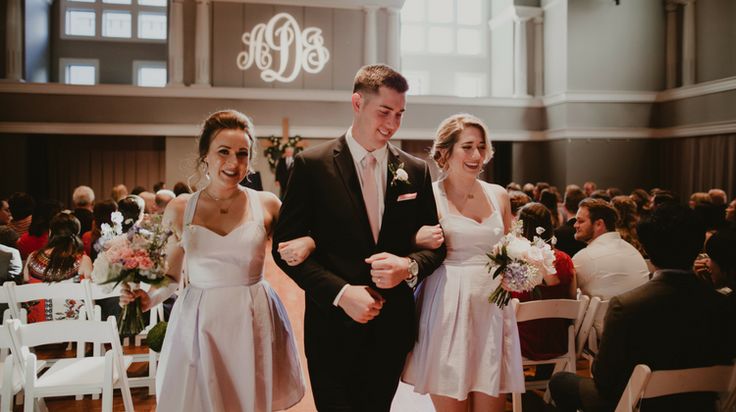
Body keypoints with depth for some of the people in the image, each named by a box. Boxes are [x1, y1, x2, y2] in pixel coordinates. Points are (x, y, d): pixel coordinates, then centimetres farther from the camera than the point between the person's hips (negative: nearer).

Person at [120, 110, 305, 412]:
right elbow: (171, 276, 7)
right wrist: (148, 297, -12)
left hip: (253, 324, 0)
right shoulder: (179, 210, 0)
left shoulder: (267, 205, -2)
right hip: (198, 325, 0)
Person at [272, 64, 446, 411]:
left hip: (393, 327, 3)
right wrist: (341, 293, -17)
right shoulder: (312, 164, -6)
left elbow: (434, 243, 8)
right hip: (333, 325, -3)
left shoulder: (416, 171, 4)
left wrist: (409, 266, -14)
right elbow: (286, 246, -8)